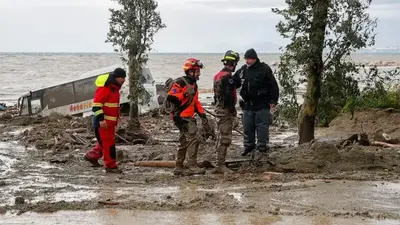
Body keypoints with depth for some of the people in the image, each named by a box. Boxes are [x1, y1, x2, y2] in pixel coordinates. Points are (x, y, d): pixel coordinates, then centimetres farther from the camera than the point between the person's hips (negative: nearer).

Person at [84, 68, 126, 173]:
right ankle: (110, 166, -2)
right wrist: (101, 119, -27)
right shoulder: (104, 88, -18)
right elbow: (97, 104, -22)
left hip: (111, 121, 10)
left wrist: (116, 119, 28)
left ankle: (92, 156, 32)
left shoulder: (114, 88, 14)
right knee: (108, 143, -7)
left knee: (105, 141, 18)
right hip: (103, 122, -10)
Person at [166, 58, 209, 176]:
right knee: (193, 139, -17)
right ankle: (192, 166, -16)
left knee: (184, 143, 13)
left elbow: (195, 102, 24)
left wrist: (202, 114, 14)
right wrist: (185, 94, -25)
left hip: (189, 117, 10)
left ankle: (178, 168, 20)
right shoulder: (180, 83, -12)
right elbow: (170, 97, -21)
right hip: (181, 117, -10)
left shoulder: (193, 84, 19)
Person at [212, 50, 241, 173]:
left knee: (222, 137, 16)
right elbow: (228, 95, -21)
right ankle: (220, 165, -6)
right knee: (225, 138, -7)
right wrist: (232, 109, -15)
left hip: (219, 108, 10)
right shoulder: (227, 76, -17)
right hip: (226, 109, -10)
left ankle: (219, 164, 21)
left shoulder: (219, 75, 14)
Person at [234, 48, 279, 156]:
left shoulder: (264, 69, -7)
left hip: (262, 106, -5)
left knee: (262, 127, -2)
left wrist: (273, 101, -9)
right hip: (247, 105, 5)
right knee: (247, 127, 12)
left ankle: (262, 147, 6)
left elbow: (273, 86, -6)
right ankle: (248, 146, 26)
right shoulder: (242, 70, 7)